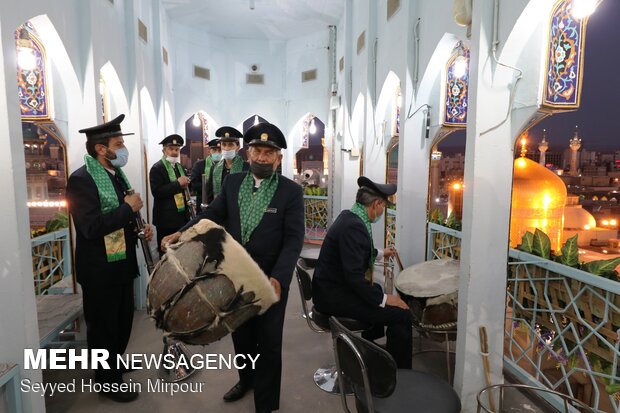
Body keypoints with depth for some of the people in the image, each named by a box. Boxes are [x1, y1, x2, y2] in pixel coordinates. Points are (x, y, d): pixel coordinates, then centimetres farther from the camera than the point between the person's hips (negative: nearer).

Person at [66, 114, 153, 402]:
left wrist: (139, 228, 2)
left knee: (123, 320, 23)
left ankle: (116, 362, 47)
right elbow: (91, 227, -31)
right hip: (100, 270, -8)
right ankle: (108, 381, 29)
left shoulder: (117, 174, 8)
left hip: (123, 263, 9)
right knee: (102, 325, 10)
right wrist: (128, 207, -23)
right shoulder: (81, 179, -20)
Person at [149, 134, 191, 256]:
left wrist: (185, 184, 0)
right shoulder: (157, 168, -10)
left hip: (182, 215, 7)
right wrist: (178, 183, -22)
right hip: (167, 218, -7)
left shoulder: (180, 167, 14)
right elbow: (156, 192, -20)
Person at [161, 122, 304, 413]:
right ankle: (246, 379, 51)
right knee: (240, 334, 23)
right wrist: (183, 233, -15)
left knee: (268, 342, 12)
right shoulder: (232, 182, 2)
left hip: (270, 280, -4)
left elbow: (294, 239, -16)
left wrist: (277, 278, -27)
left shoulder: (291, 191, -11)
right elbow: (212, 213, 3)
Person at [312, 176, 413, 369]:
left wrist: (379, 253, 36)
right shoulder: (354, 226, -24)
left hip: (332, 286, 11)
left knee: (377, 291, 32)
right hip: (334, 296, -11)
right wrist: (383, 298, -21)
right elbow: (354, 275, -29)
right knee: (402, 315, -15)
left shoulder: (348, 215, 6)